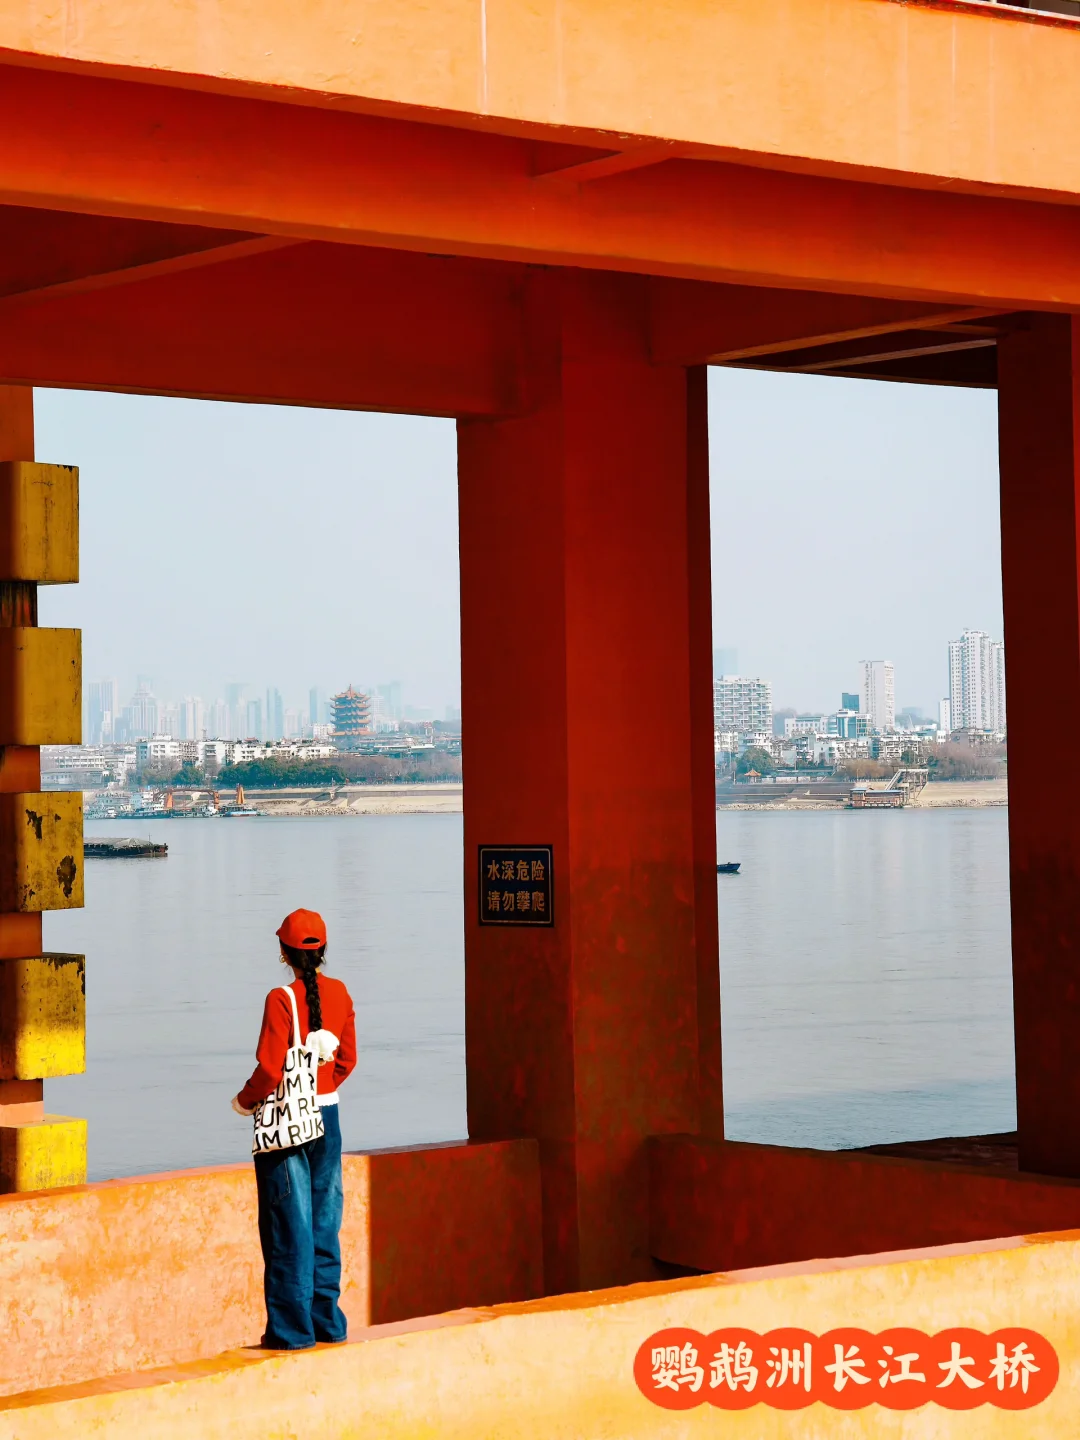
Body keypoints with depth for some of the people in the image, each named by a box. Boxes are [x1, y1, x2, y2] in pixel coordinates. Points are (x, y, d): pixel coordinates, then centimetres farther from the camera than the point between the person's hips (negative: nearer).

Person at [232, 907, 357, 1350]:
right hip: (327, 1115, 6)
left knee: (289, 1225, 1)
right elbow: (347, 1059, 9)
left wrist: (244, 1101, -1)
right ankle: (327, 1320, 18)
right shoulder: (339, 993, 1)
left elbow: (270, 1069, -18)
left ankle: (292, 1328, 5)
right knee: (325, 1221, 12)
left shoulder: (281, 999, -16)